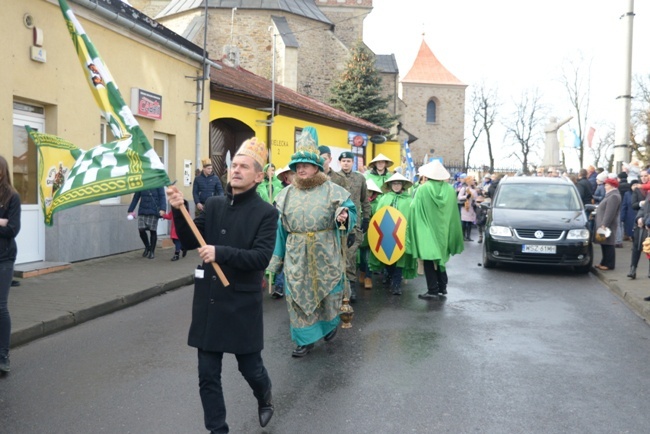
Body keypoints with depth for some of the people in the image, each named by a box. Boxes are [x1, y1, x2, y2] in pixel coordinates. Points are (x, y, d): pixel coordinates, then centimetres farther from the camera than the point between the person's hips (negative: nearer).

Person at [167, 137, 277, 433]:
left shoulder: (266, 213, -7)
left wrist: (221, 253, -26)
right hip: (208, 302, 4)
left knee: (250, 367, 11)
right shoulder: (213, 204, 5)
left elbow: (261, 256, -17)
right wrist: (179, 211, -11)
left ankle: (264, 397, 46)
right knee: (208, 375, 7)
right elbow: (189, 242, 4)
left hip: (242, 304, -3)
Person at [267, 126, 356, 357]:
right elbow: (281, 227, 8)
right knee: (298, 295, 4)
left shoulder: (332, 191, -4)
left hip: (325, 253, -2)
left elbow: (350, 211, -2)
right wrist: (277, 256, 7)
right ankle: (305, 339, 17)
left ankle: (330, 324, 41)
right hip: (297, 255, 2)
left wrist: (343, 217, -27)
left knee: (328, 291, 10)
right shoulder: (287, 194, 6)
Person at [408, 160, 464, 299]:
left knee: (429, 260, 1)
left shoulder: (423, 189, -13)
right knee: (440, 257, 18)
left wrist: (415, 229, 0)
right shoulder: (450, 190, -1)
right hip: (443, 230, 4)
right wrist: (451, 234, 16)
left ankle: (433, 290, -1)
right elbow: (454, 213, 6)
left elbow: (415, 209, -11)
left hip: (428, 230, -4)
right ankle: (442, 287, 21)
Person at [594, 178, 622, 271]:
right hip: (603, 224, 10)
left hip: (607, 225, -10)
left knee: (608, 245, -5)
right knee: (604, 244, 13)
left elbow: (610, 213, -22)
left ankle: (609, 264, -1)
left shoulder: (614, 196, -16)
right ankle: (604, 263, 20)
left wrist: (604, 224, -24)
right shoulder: (610, 195, 18)